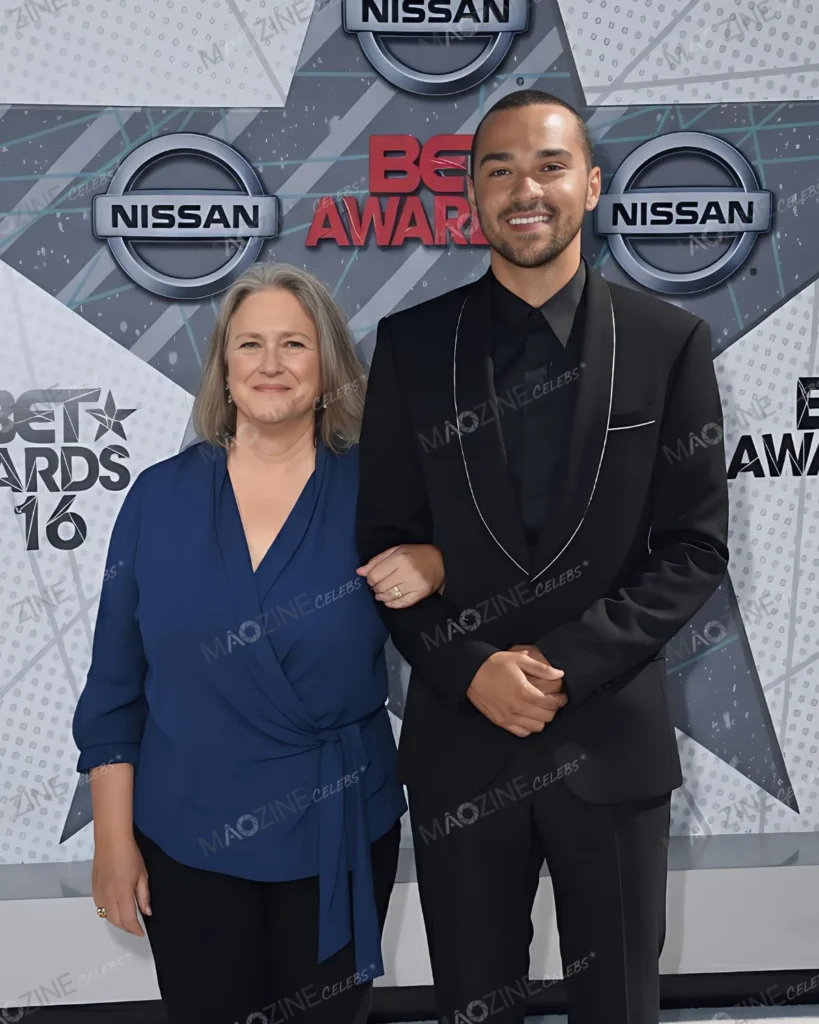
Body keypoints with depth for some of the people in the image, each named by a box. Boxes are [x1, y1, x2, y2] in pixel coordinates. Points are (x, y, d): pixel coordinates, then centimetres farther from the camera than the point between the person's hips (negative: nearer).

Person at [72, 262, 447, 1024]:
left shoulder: (374, 490, -6)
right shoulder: (160, 496, -4)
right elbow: (115, 683, 0)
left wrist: (433, 566, -20)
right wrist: (112, 840, 0)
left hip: (339, 837, 0)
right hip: (187, 841, 1)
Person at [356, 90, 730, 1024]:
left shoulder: (668, 342, -2)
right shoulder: (412, 343, 0)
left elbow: (695, 545, -3)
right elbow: (385, 539, 2)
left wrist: (568, 663, -14)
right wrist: (472, 668, -12)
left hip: (611, 733, 0)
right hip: (459, 732, 1)